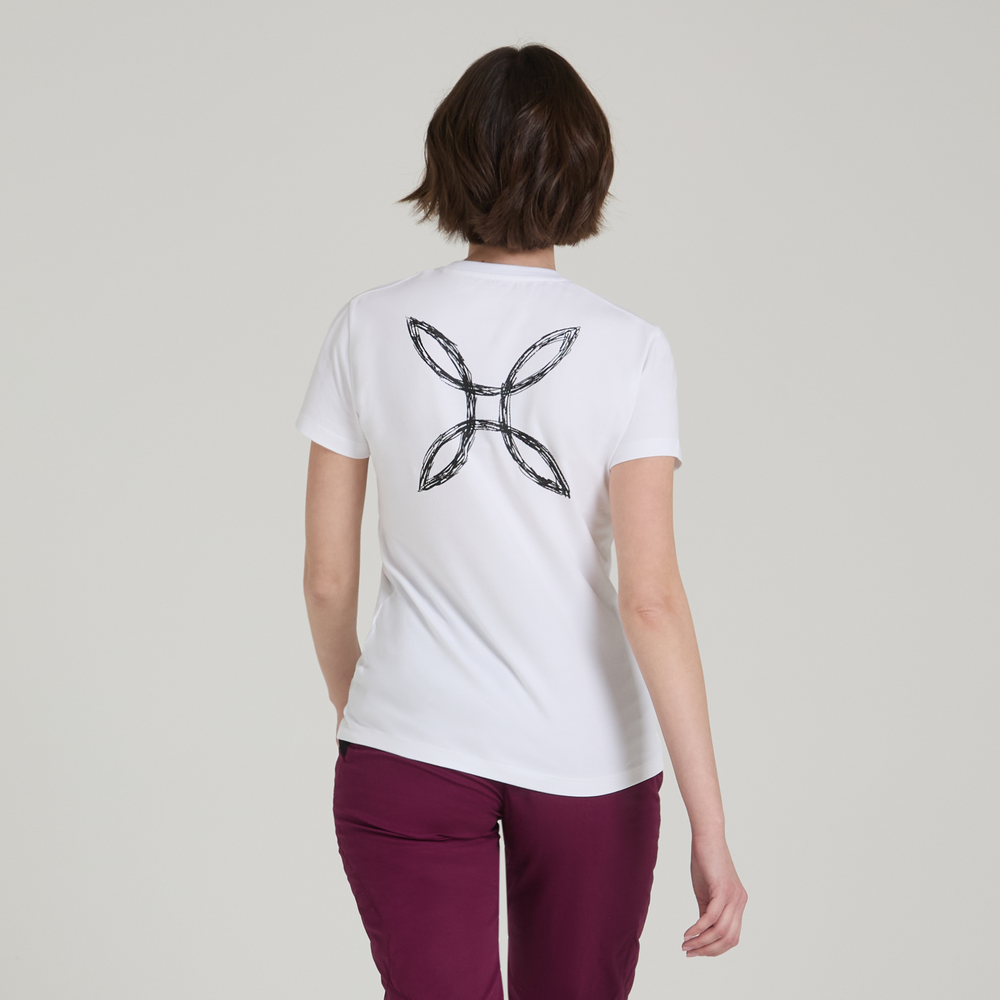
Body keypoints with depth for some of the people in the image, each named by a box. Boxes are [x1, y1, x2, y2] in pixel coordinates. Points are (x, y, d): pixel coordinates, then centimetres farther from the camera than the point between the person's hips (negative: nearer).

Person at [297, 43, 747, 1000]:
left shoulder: (370, 327, -6)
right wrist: (711, 829, -12)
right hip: (588, 756, 0)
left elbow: (327, 577, -1)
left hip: (410, 746, 0)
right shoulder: (627, 349, -10)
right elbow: (650, 596, -16)